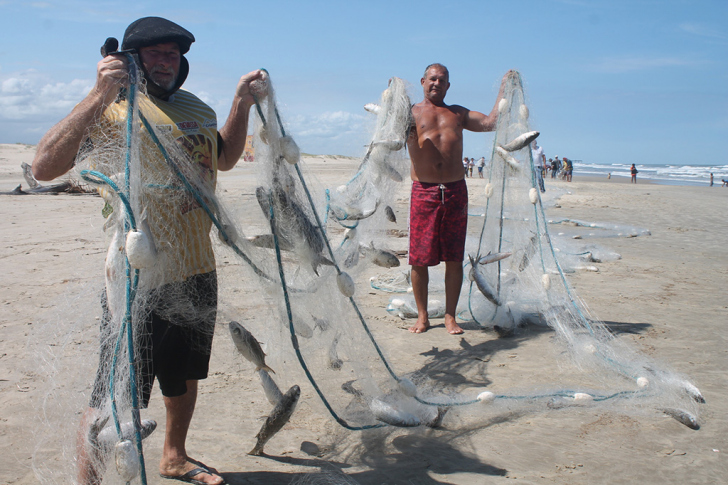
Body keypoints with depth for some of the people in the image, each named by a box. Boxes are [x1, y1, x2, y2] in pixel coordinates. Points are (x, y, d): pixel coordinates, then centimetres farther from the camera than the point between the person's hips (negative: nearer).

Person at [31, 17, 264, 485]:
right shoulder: (112, 108, -10)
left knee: (186, 374, 23)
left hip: (198, 269, 7)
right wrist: (98, 97, -30)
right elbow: (45, 167, -22)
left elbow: (225, 158, 28)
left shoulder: (197, 109, 11)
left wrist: (242, 104, 13)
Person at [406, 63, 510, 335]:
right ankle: (422, 316, 13)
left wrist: (503, 91, 11)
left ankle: (450, 317, 15)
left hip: (456, 190, 3)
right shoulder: (411, 113, 9)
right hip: (424, 191, -3)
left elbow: (490, 123, 13)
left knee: (454, 259, 4)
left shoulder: (458, 113, 20)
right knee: (419, 258, -2)